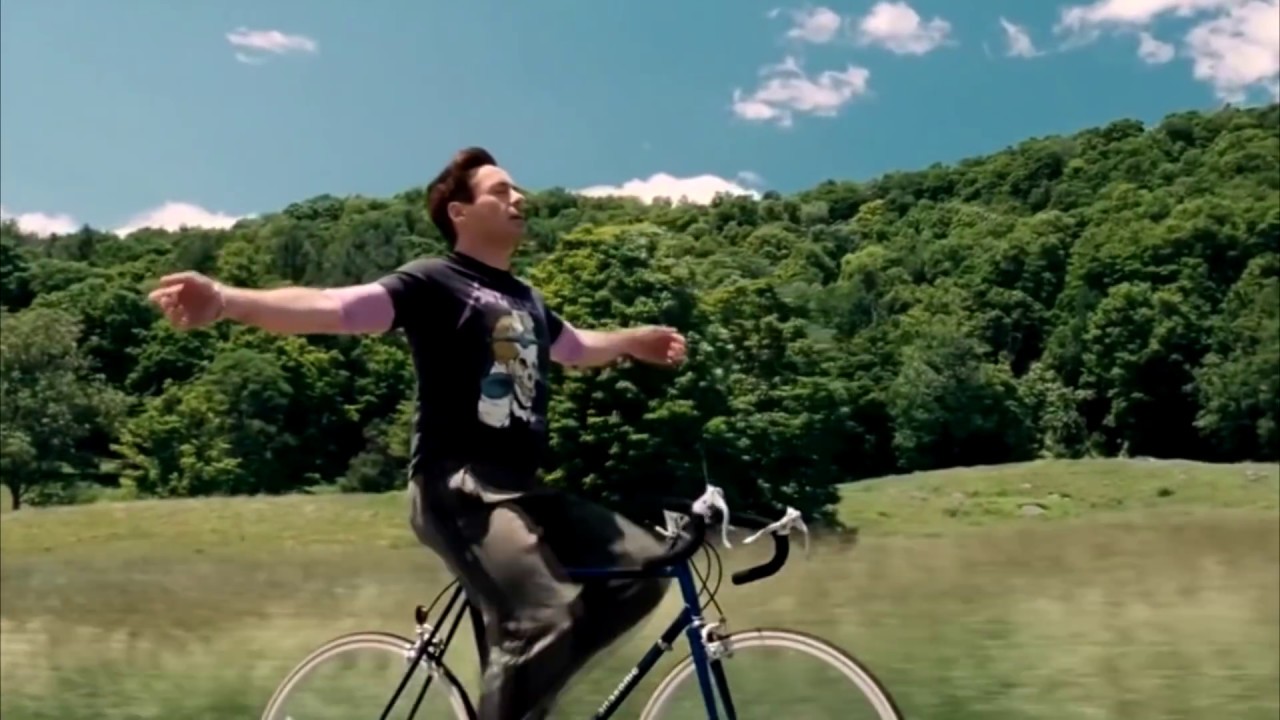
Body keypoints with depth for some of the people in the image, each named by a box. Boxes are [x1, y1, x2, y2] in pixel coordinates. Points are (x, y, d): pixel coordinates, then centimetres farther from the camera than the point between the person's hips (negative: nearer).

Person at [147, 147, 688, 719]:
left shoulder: (527, 301, 20)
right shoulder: (434, 283, -4)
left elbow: (576, 347, 43)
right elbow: (331, 307, -20)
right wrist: (226, 301, -35)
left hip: (520, 488, 8)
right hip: (458, 485, -8)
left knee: (644, 565, 1)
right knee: (543, 615, -27)